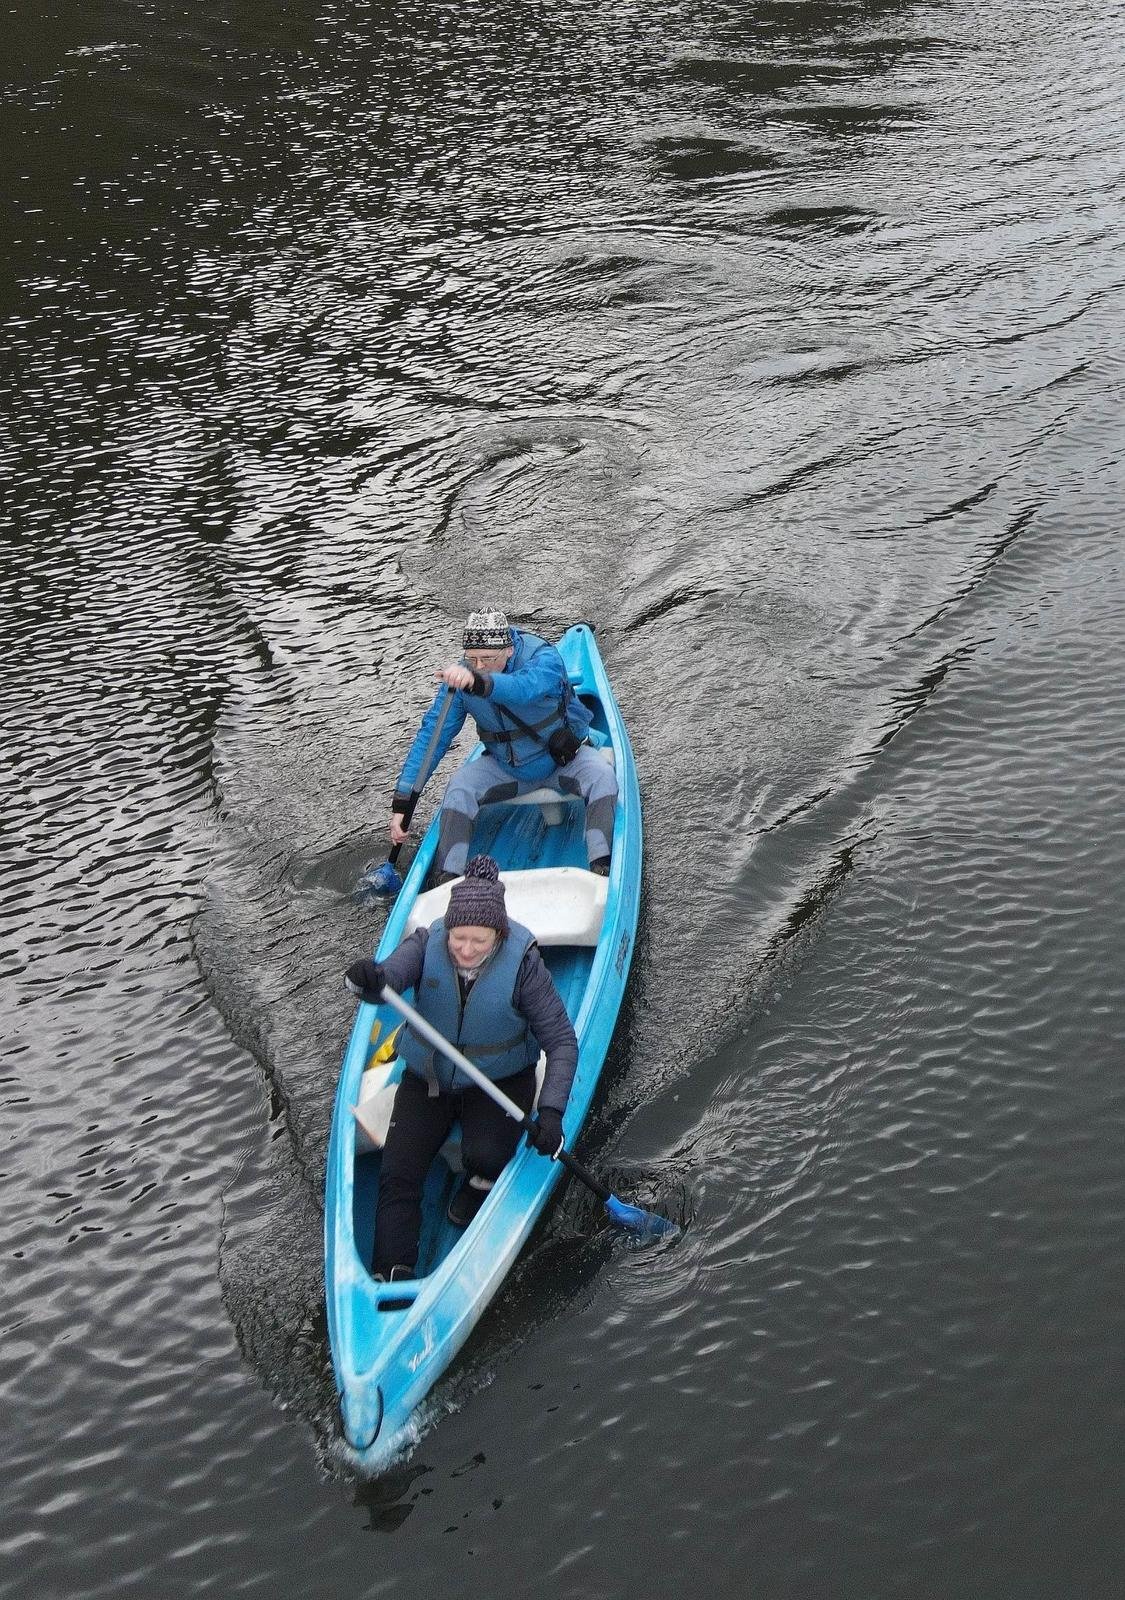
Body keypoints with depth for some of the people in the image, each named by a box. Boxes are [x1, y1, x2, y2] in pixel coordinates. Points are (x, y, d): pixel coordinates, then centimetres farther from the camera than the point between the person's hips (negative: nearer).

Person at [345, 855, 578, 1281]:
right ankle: (390, 1278, -7)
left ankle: (480, 1182, 8)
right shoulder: (428, 944, -16)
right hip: (426, 1078, 2)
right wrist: (366, 980, -60)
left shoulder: (522, 961, -21)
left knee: (484, 1156, -28)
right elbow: (387, 978, -34)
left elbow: (562, 1041, -19)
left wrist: (551, 1111, -30)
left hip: (499, 1081, -2)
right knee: (397, 1175, -12)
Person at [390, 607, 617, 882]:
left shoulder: (543, 658, -28)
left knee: (601, 775, -30)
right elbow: (432, 734, -16)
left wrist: (479, 682, -74)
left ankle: (601, 868, -36)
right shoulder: (460, 676, -17)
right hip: (507, 768, 3)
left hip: (564, 760, -2)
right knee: (460, 785, -21)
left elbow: (523, 688, -52)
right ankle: (448, 878, -22)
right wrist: (402, 801, -23)